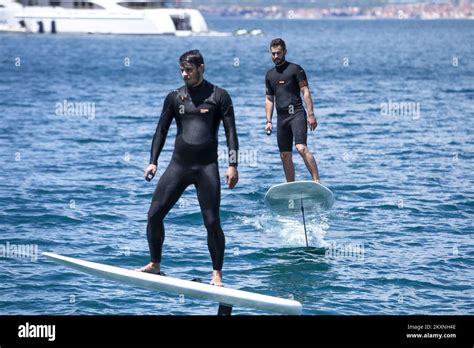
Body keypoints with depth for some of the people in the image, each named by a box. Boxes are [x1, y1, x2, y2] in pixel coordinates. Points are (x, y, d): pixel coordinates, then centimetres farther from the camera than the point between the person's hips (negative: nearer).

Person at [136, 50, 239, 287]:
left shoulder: (218, 96, 2)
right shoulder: (174, 97, 11)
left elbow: (230, 132, 0)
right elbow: (162, 130, 15)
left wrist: (233, 165, -8)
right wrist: (153, 162, 6)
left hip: (207, 167, -3)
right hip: (178, 164, 3)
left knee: (212, 222, -8)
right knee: (154, 215, -2)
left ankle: (217, 273, 4)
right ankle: (155, 265, 13)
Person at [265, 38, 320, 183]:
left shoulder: (295, 69, 0)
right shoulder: (270, 74, 17)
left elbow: (305, 92, -5)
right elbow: (269, 99, 21)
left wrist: (311, 115, -13)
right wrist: (268, 121, 11)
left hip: (297, 113, -6)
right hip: (281, 117, 6)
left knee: (302, 148, -23)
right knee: (285, 156, 5)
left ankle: (317, 181, -26)